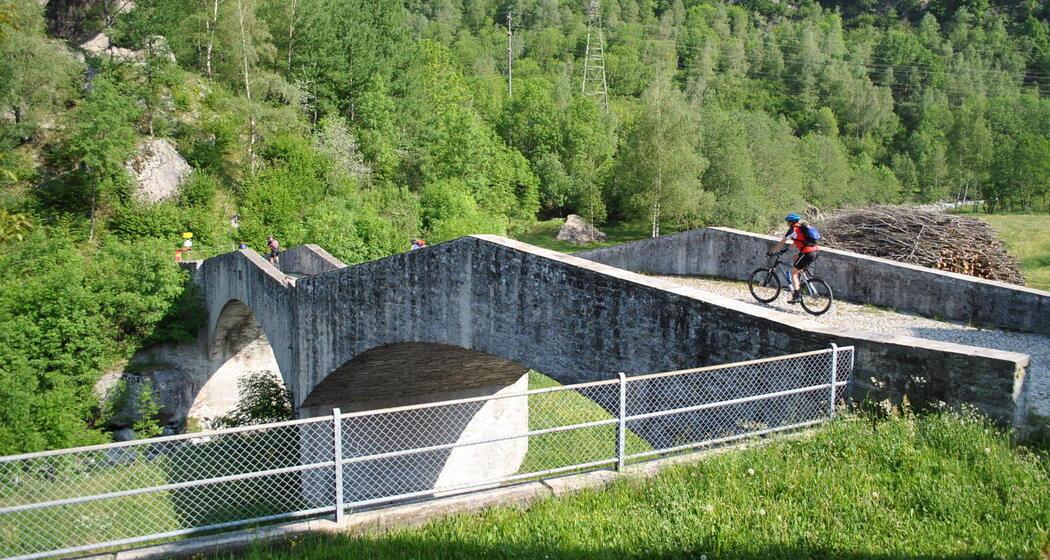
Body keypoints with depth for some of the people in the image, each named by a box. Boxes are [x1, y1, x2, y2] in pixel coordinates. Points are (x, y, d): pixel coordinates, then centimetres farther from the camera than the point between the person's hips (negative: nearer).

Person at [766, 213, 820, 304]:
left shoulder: (793, 229, 0)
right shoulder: (802, 227, 24)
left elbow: (782, 243, 3)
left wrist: (771, 252, 10)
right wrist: (787, 249, 43)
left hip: (807, 253, -8)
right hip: (815, 252, 8)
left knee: (793, 272, 1)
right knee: (796, 257, 29)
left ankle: (796, 296, -7)